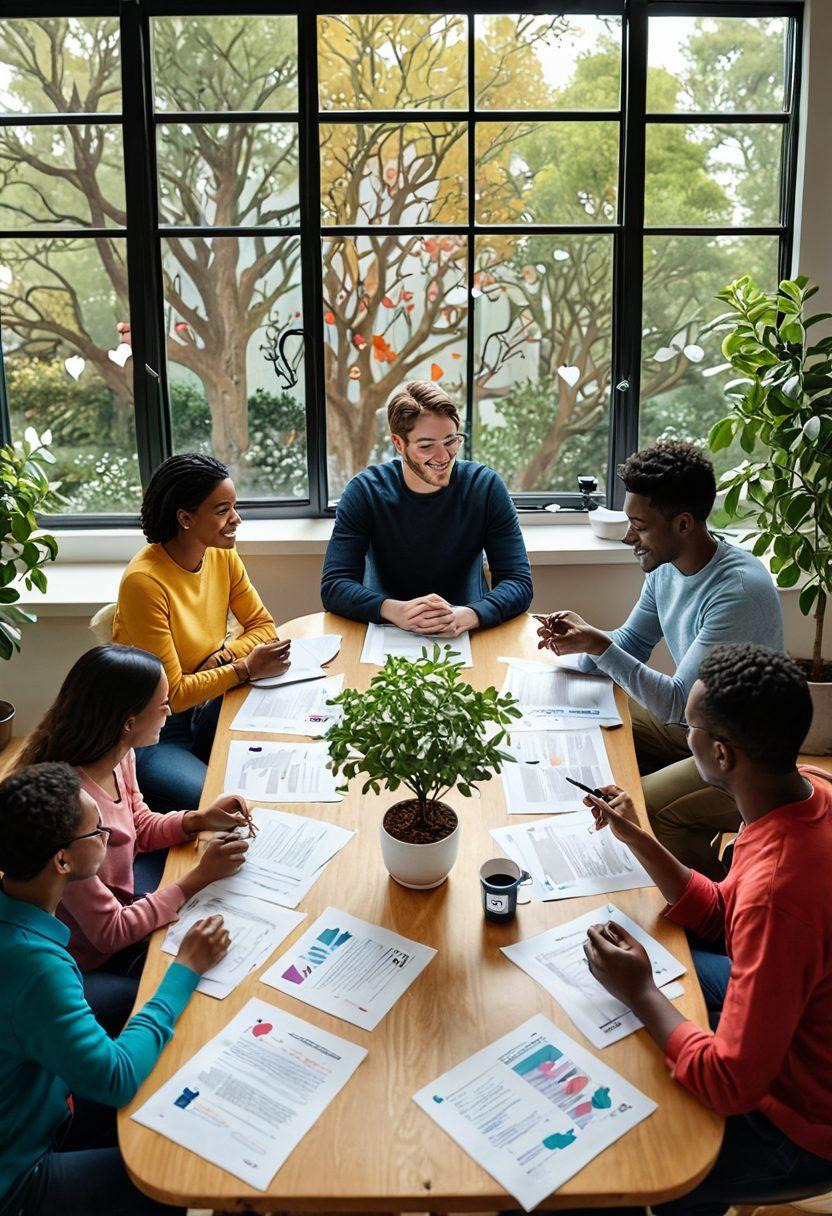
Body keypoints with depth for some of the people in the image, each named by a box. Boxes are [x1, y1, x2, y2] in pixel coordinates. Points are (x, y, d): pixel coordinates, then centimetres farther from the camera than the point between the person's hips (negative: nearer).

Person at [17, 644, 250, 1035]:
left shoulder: (117, 755, -11)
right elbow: (109, 933, -28)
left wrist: (199, 819, -8)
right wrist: (198, 878, -25)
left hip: (124, 907, 8)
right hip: (90, 965, -8)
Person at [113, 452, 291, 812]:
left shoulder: (222, 556, -3)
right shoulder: (144, 582, -25)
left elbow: (262, 624, 7)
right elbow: (170, 693, -21)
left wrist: (223, 656, -13)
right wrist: (245, 668, -21)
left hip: (205, 709, 7)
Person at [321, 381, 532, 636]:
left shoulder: (485, 486, -4)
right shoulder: (365, 491, -6)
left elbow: (519, 582, -8)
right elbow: (334, 586, -11)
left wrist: (466, 616, -29)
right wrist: (397, 611, -30)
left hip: (465, 637, 1)